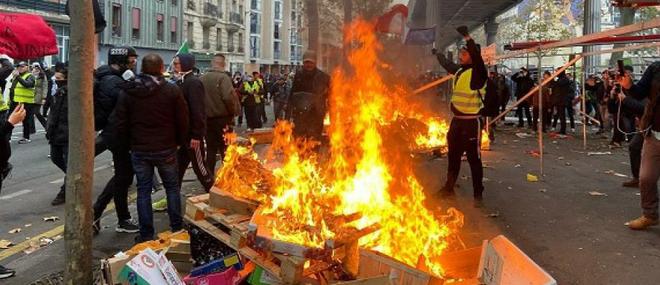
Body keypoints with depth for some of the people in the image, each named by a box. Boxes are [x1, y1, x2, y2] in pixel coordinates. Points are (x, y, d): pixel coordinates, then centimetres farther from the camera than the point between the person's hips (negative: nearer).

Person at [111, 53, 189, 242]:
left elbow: (120, 122, 1)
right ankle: (176, 227, 18)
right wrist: (181, 142, 8)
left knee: (143, 190, 8)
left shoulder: (128, 92, -1)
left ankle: (146, 234, 11)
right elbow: (183, 121, -6)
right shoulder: (172, 91, -8)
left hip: (139, 149, 2)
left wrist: (128, 143, 13)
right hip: (166, 149, -1)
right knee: (172, 187, 14)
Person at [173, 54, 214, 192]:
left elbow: (198, 110, -23)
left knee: (199, 166, 1)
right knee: (178, 166, 12)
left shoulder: (193, 82, -17)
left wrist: (196, 135, -24)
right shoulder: (181, 82, 12)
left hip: (192, 134, -9)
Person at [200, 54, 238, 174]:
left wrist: (205, 111, 11)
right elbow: (228, 97, -25)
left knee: (211, 149, 14)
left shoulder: (202, 78, 4)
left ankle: (209, 176, 18)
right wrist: (233, 112, -10)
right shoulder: (223, 77, -14)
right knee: (226, 150, 5)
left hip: (207, 119, 5)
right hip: (222, 119, -5)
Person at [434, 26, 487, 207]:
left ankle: (478, 194, 7)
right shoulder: (459, 71, 10)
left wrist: (467, 37, -39)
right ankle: (449, 188, 31)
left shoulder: (478, 72, -12)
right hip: (457, 120, 8)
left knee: (474, 158, -2)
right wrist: (438, 54, 47)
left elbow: (477, 57, -33)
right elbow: (447, 64, 31)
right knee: (453, 156, 18)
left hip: (471, 122, -8)